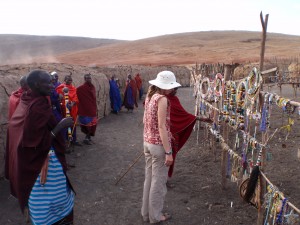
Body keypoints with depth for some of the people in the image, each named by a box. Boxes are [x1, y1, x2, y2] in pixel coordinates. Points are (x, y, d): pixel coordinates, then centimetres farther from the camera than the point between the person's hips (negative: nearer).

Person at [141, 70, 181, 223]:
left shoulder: (149, 96, 7)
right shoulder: (162, 99, -18)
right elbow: (162, 127, -21)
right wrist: (168, 152, -20)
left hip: (147, 142, 8)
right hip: (159, 145, -8)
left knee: (149, 178, 19)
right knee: (158, 181, 7)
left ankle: (146, 212, 33)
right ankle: (155, 216, 23)